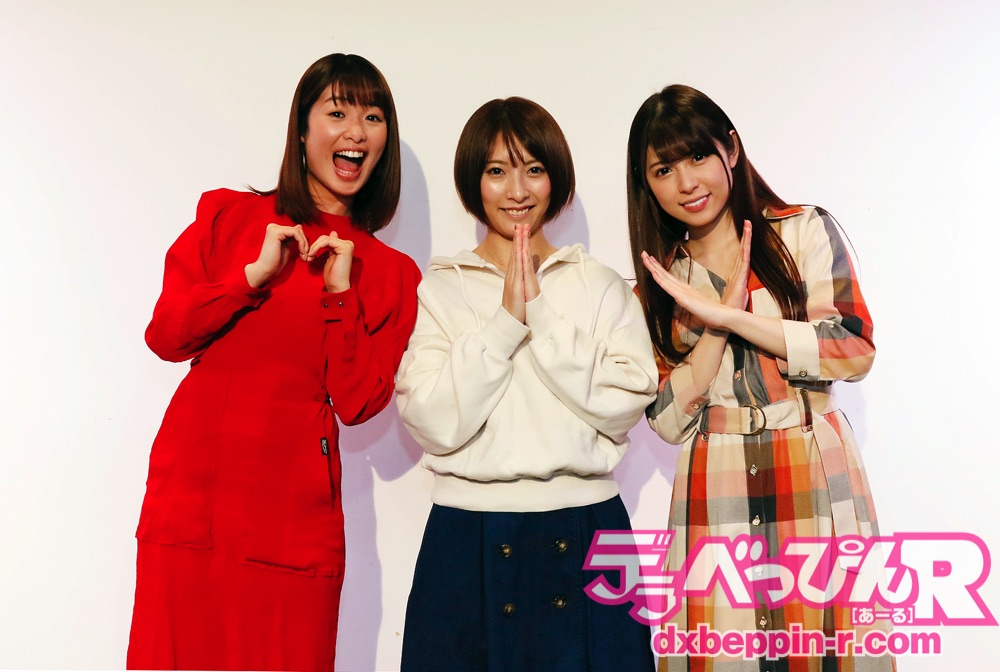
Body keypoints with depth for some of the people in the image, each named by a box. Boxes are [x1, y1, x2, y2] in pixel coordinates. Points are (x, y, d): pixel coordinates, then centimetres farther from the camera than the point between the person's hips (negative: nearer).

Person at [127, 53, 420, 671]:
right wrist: (254, 275, -9)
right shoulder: (227, 215, 9)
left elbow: (357, 403, -1)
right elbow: (165, 335, 3)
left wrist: (341, 293, -9)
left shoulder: (391, 274, 7)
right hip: (190, 493, 1)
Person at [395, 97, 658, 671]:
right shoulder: (438, 290, 4)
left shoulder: (602, 286, 7)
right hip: (469, 536, 0)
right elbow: (434, 424, -7)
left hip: (585, 532, 1)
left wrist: (540, 313, -9)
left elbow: (624, 407, -7)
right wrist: (507, 321, -12)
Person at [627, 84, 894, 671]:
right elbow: (668, 421, 1)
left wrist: (726, 315, -12)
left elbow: (856, 351, -9)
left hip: (818, 477, -1)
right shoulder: (659, 280, 9)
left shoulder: (807, 231, 3)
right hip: (717, 494, 2)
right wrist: (722, 317, -11)